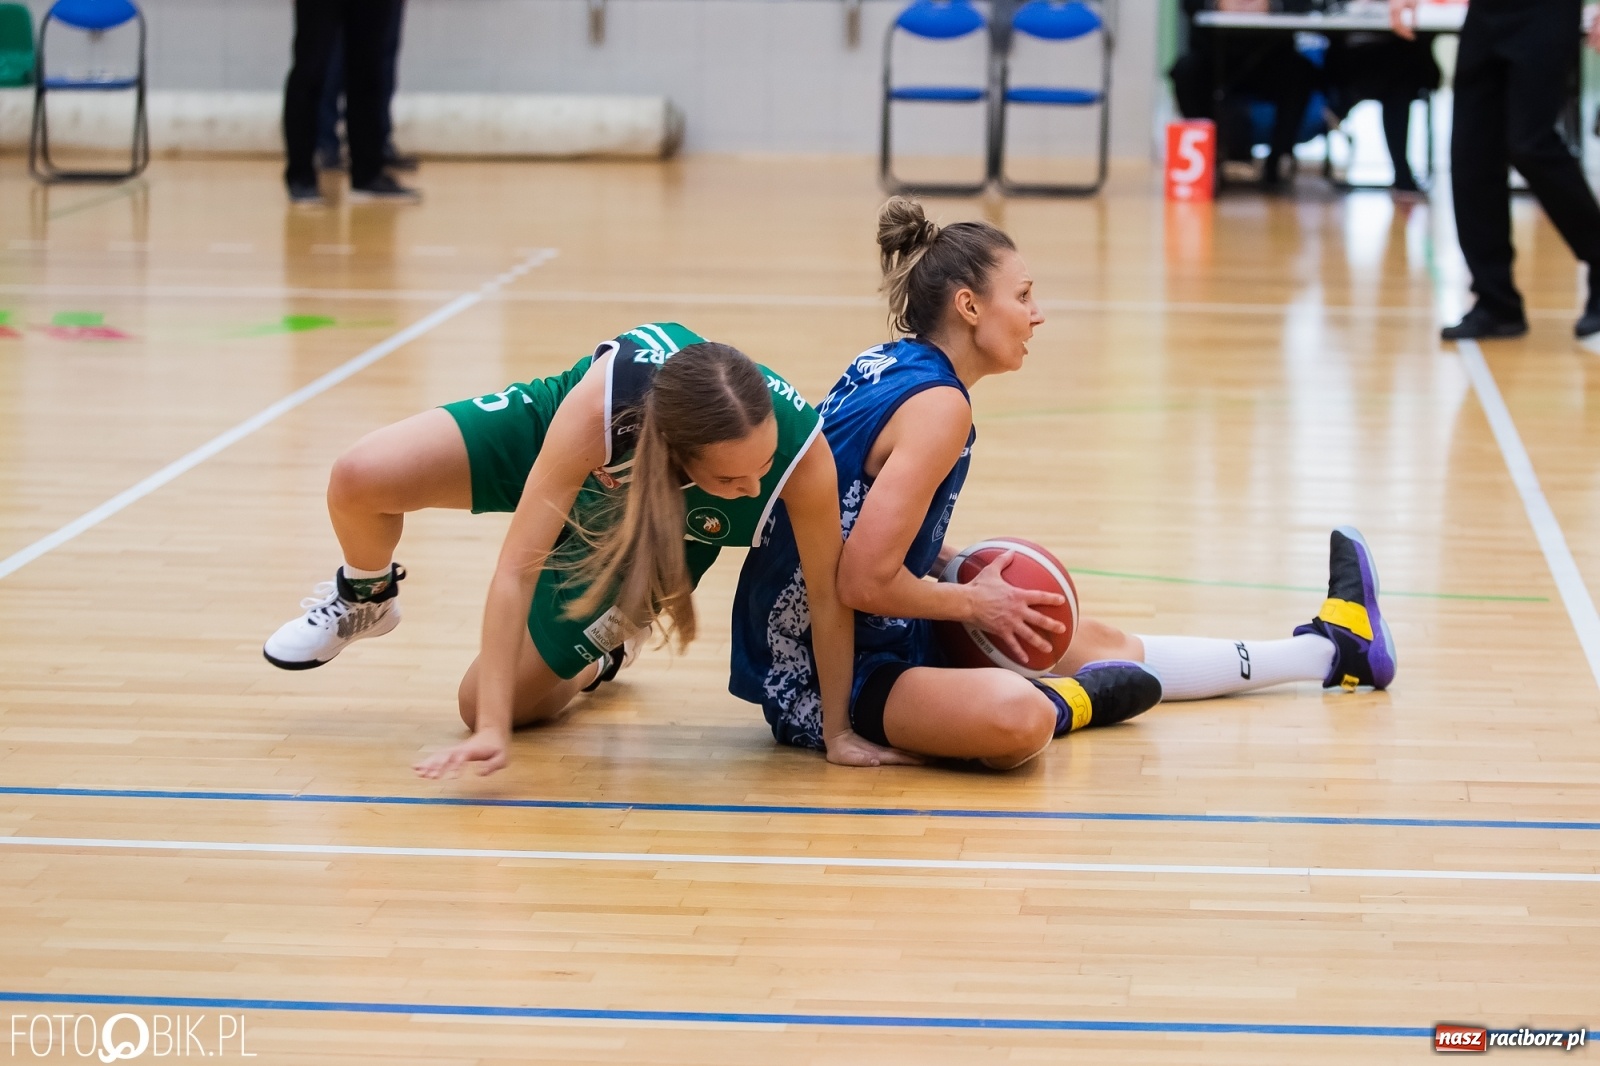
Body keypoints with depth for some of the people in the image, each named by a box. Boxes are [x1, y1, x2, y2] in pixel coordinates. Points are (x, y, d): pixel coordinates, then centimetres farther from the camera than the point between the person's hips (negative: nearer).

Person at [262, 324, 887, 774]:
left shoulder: (804, 454, -44)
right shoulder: (600, 402, -45)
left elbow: (828, 595, -27)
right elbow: (518, 568, -38)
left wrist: (838, 733, -20)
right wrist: (491, 733, -41)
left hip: (658, 536, 1)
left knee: (484, 702, -1)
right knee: (358, 481, -19)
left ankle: (607, 638, 32)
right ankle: (366, 601, 18)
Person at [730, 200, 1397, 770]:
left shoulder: (887, 364, 6)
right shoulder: (938, 403, -21)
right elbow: (862, 583, -27)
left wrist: (953, 564, 10)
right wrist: (975, 601, -11)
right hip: (822, 686, -11)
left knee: (1097, 640, 22)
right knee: (1015, 717, -38)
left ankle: (1329, 647, 35)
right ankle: (1065, 701, -3)